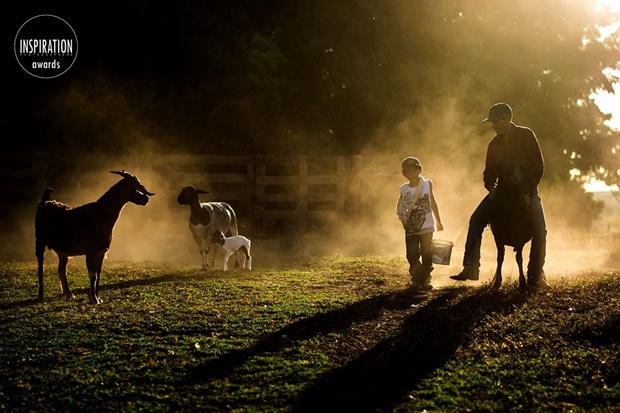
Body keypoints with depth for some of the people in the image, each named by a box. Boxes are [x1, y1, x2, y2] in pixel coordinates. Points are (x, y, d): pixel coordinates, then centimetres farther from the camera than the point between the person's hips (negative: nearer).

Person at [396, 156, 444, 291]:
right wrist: (403, 219, -14)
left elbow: (432, 203, 10)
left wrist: (438, 222, 15)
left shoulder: (427, 184, 2)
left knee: (426, 253, -2)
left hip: (426, 226, -1)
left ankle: (425, 280, 7)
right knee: (412, 255, -1)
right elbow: (399, 207, 4)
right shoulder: (404, 189, 1)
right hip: (411, 228, 1)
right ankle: (416, 280, 14)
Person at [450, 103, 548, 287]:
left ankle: (536, 275, -10)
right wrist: (491, 187, -11)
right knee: (476, 220, -12)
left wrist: (528, 187, -19)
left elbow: (538, 165, -10)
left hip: (527, 189, -4)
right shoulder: (494, 144, 4)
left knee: (539, 228, -23)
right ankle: (470, 268, -8)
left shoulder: (526, 135, -8)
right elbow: (489, 171, 9)